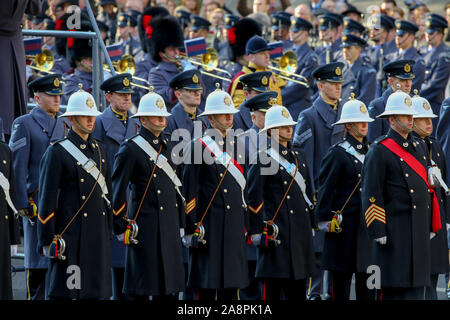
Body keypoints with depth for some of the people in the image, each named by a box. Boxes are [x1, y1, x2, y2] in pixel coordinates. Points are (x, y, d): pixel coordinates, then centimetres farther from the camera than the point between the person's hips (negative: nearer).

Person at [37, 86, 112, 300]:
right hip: (71, 233, -6)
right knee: (64, 292, -5)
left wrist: (108, 233, 16)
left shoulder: (99, 150, 15)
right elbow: (46, 200, -8)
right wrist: (47, 241, -11)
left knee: (95, 291, 7)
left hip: (98, 234, 7)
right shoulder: (57, 152, -6)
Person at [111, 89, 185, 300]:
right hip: (145, 226, -7)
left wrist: (180, 224, 17)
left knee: (168, 288, 8)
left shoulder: (167, 146, 14)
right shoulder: (131, 149, -9)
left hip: (170, 227, 7)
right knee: (142, 290, -5)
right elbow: (116, 191, -8)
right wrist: (122, 227, -10)